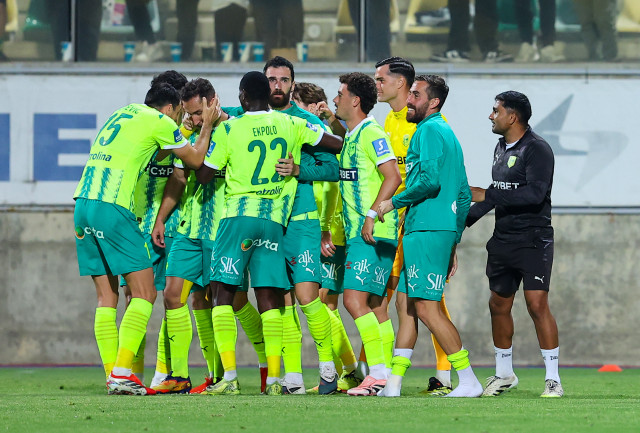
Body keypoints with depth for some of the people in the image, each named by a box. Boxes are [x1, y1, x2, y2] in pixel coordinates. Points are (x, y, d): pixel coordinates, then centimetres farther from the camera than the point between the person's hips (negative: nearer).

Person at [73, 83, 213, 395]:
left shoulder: (123, 113, 24)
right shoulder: (160, 122, 2)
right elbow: (196, 160, 13)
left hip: (83, 203, 8)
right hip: (112, 207, -8)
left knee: (106, 296, 11)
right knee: (144, 293, -3)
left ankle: (112, 375, 6)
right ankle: (121, 374, -14)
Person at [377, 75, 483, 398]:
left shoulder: (429, 130, -7)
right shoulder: (448, 134, 22)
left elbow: (429, 180, -21)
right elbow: (464, 194, 23)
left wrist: (393, 202, -9)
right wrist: (454, 240, 24)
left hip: (426, 229, -10)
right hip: (445, 228, 10)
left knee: (426, 307, -11)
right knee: (409, 304, 11)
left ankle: (468, 380, -12)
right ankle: (393, 383, 12)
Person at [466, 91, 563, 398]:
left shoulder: (537, 149, -13)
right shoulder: (502, 148, 14)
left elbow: (535, 193, -25)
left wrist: (486, 196, -24)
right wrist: (465, 220, 21)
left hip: (533, 240, -8)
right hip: (503, 240, 8)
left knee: (537, 304, -13)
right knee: (498, 304, 10)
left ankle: (552, 378, -8)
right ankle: (504, 373, 24)